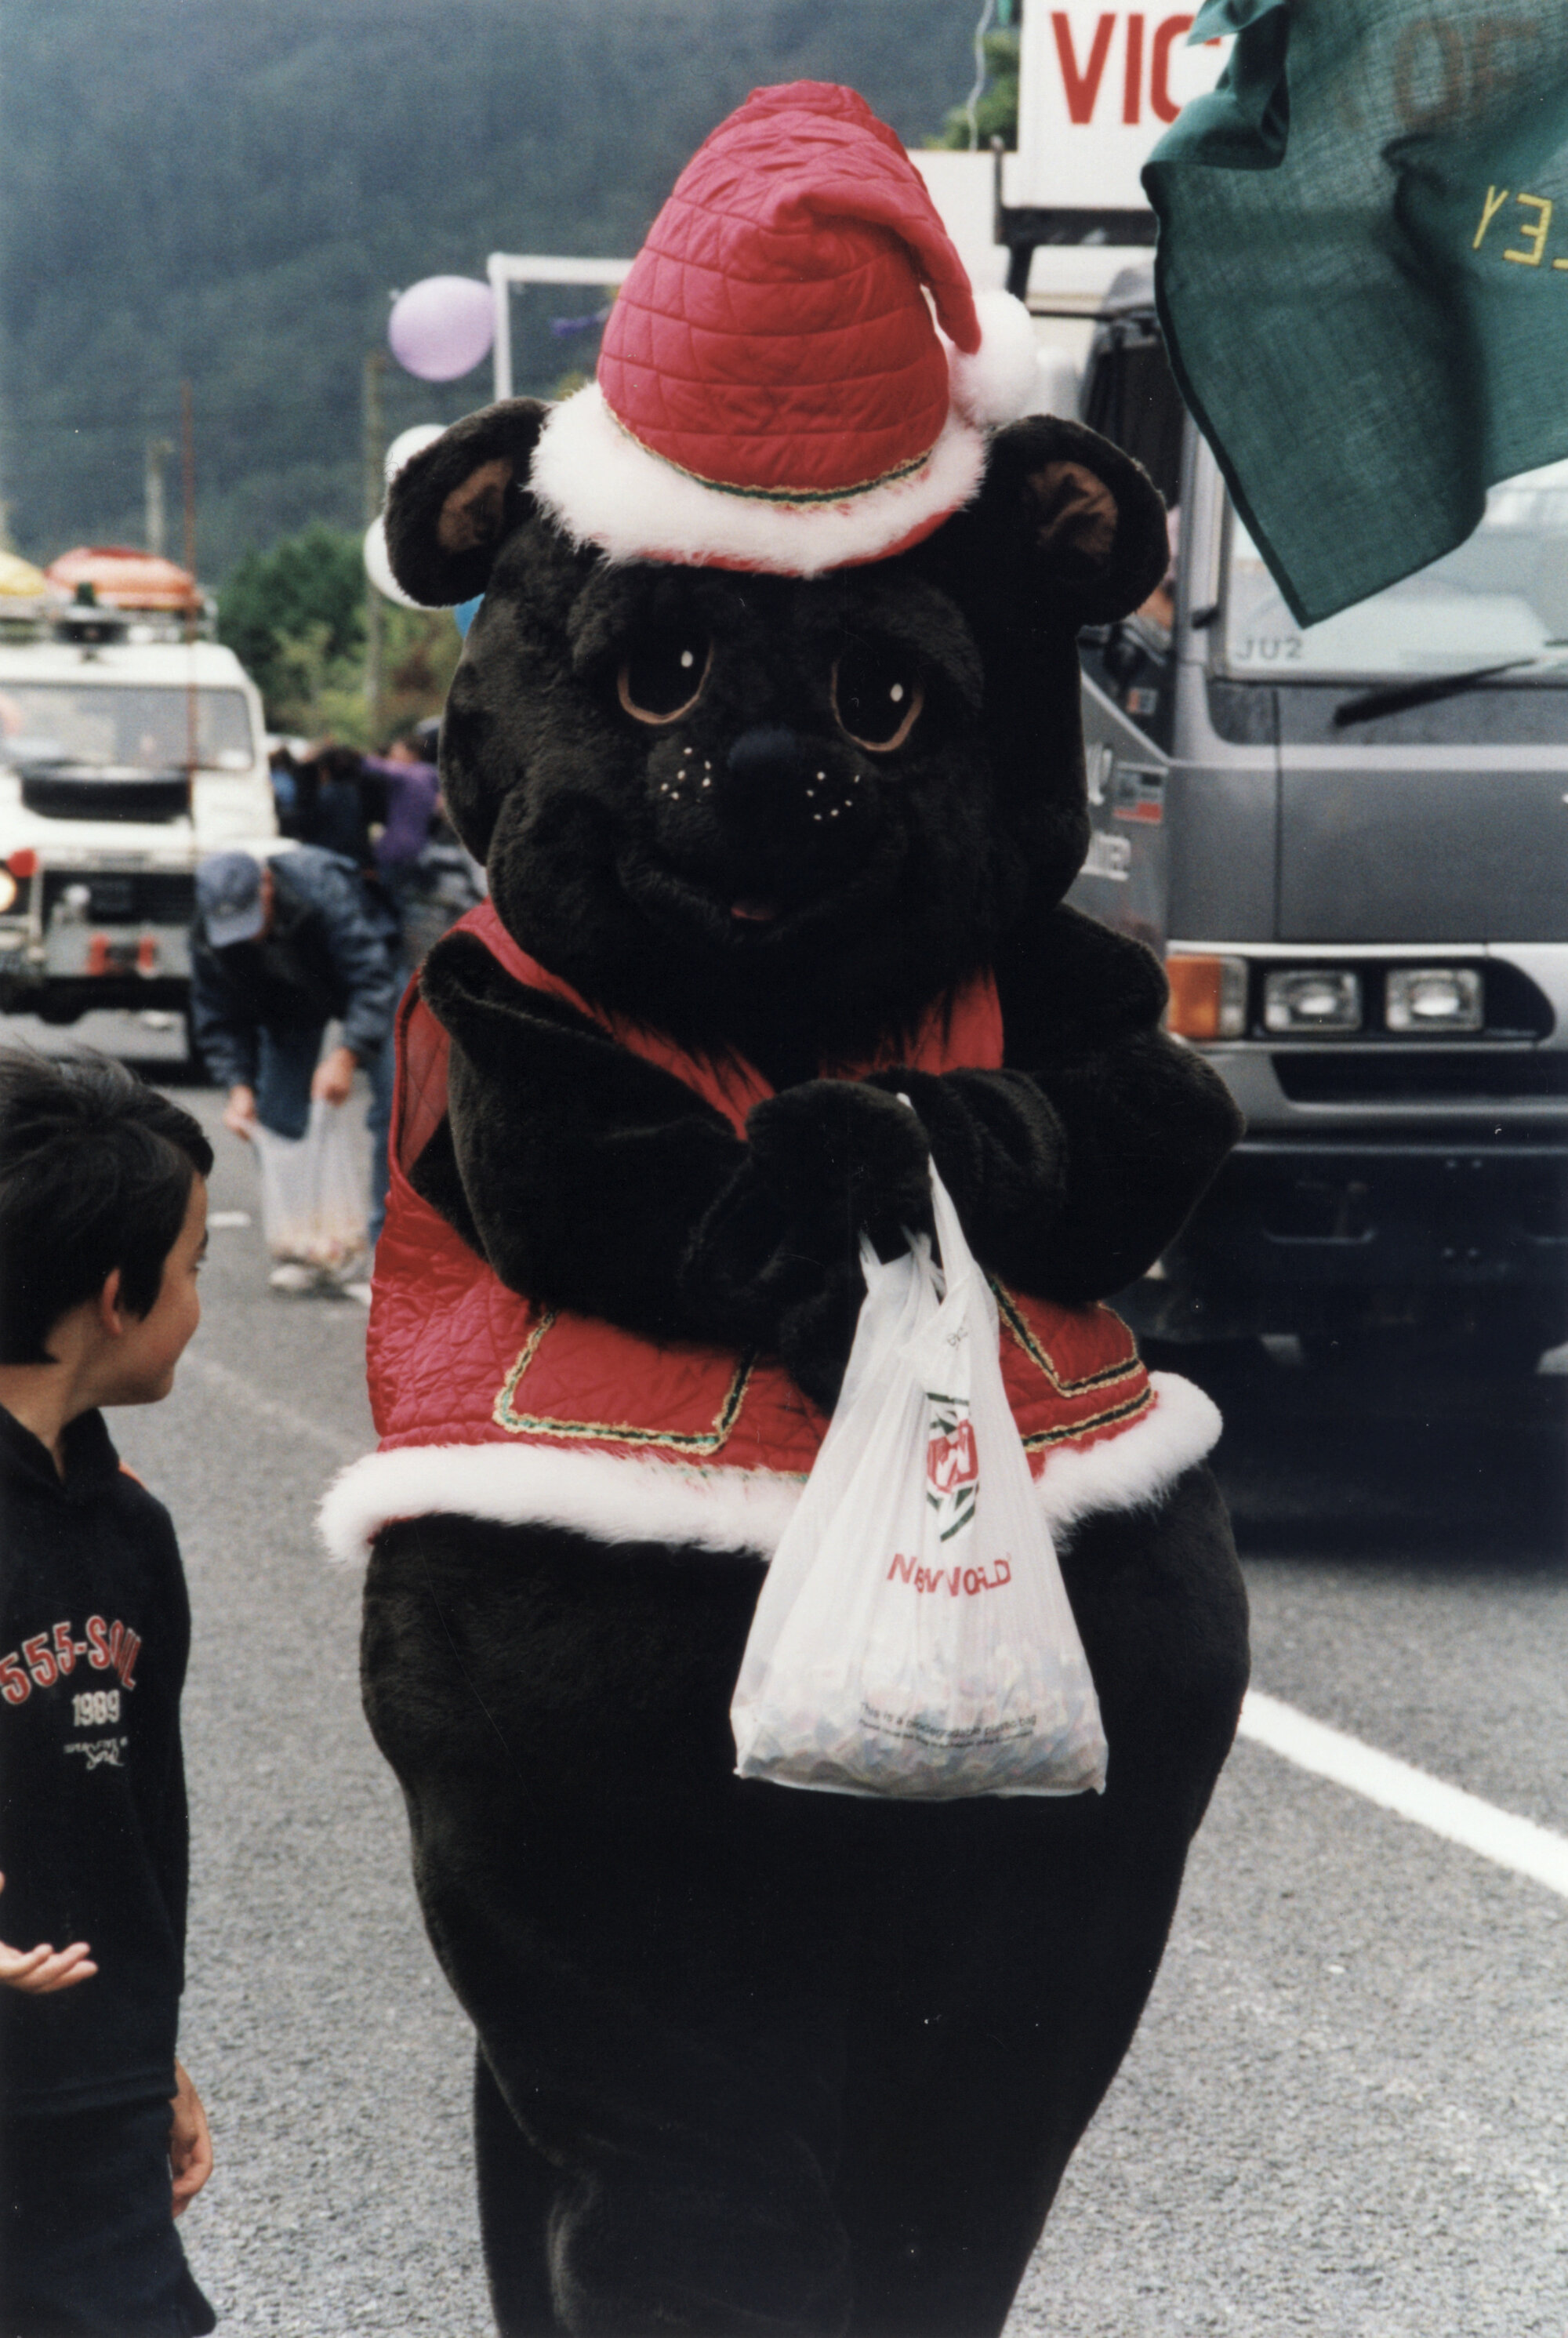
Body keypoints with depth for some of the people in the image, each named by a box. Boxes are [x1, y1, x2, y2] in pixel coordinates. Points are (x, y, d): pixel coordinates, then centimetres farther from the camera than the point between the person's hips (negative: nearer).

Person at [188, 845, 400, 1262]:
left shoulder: (323, 887, -39)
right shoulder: (209, 935, -25)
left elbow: (373, 978, -40)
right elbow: (218, 1020, -14)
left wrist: (347, 1055, -51)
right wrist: (238, 1085, -30)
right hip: (289, 1004, 4)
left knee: (393, 1107, -17)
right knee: (279, 1119, -7)